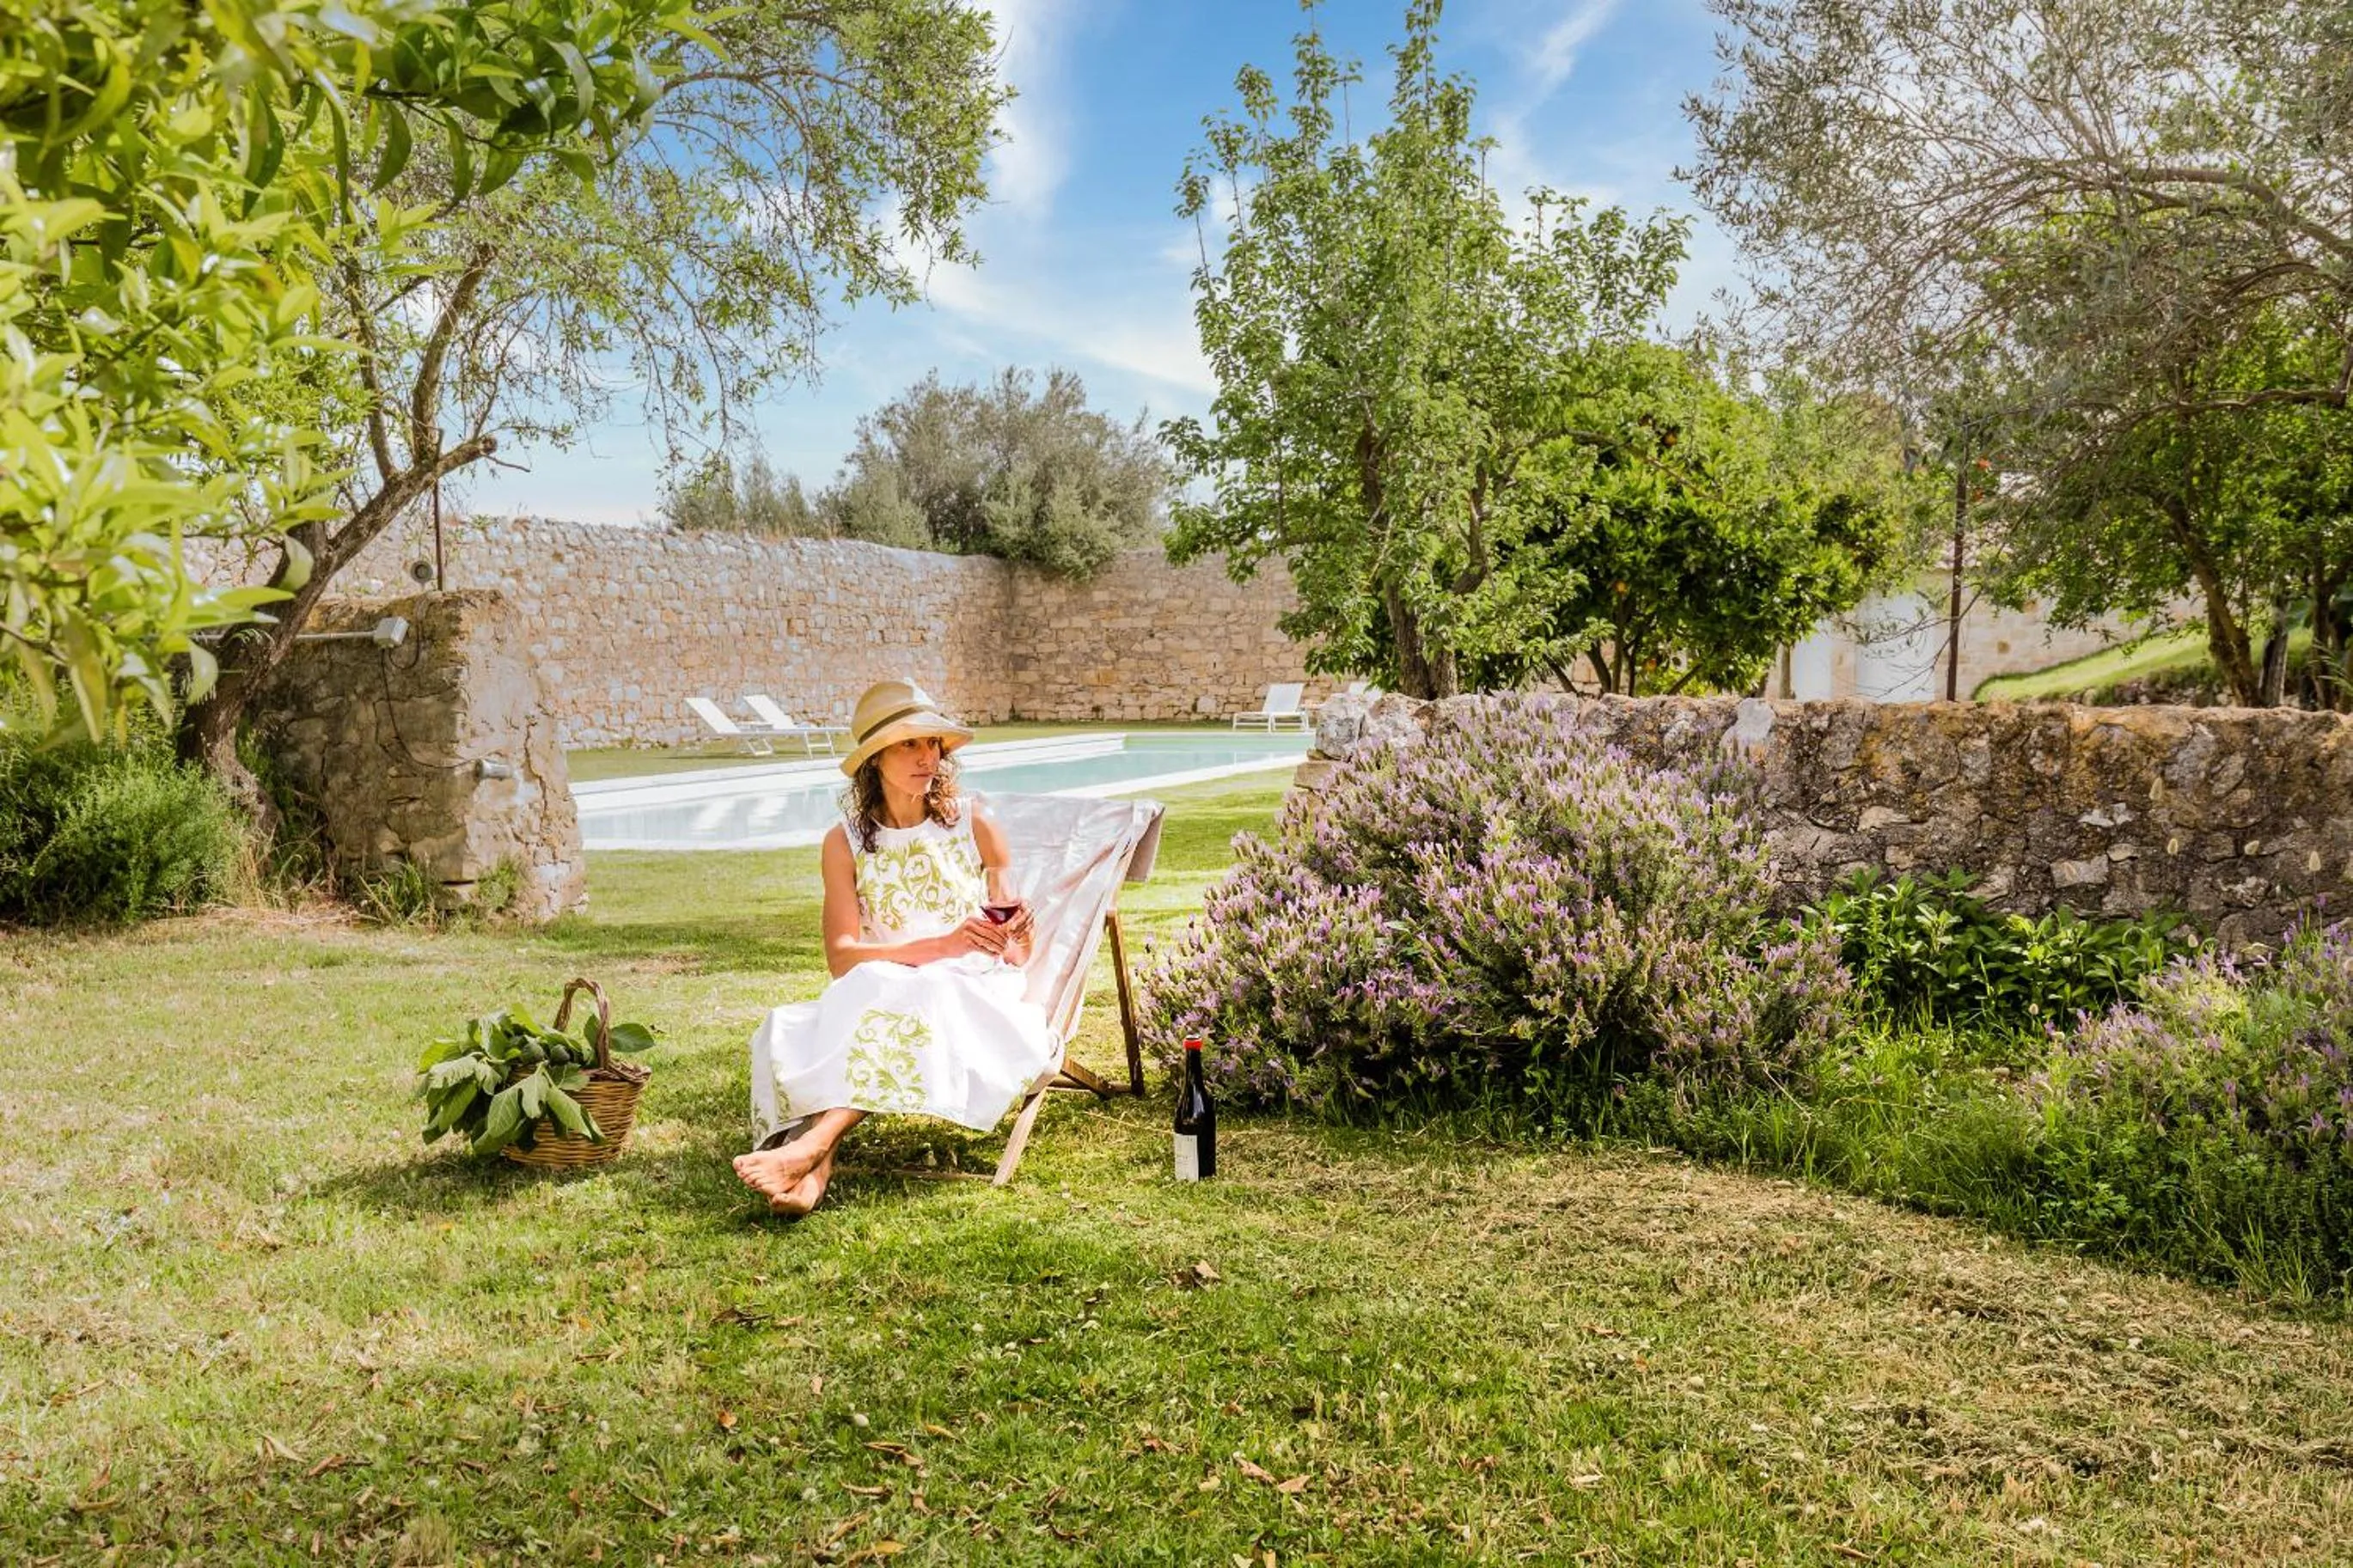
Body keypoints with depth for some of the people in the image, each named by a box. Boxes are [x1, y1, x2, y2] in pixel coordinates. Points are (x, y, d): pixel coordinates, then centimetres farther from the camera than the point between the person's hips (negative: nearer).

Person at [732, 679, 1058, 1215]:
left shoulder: (974, 825, 6)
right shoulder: (845, 842, 6)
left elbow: (1018, 950, 11)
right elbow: (842, 957, -6)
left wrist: (1016, 935, -15)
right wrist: (940, 946, -19)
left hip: (973, 998, -1)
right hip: (878, 1000, 2)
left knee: (918, 998, -36)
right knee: (788, 1030, -29)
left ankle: (810, 1145, -45)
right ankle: (815, 1167, -48)